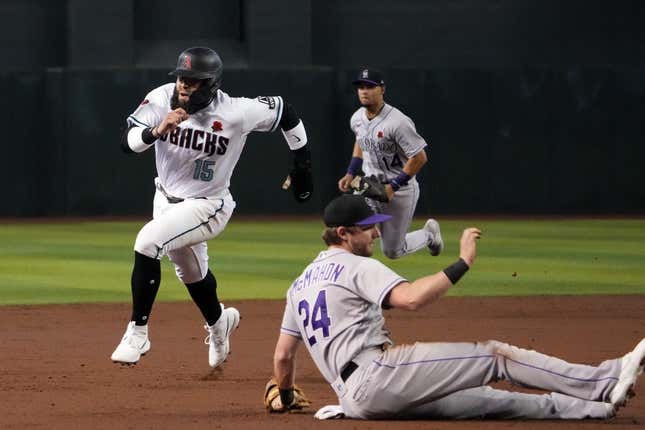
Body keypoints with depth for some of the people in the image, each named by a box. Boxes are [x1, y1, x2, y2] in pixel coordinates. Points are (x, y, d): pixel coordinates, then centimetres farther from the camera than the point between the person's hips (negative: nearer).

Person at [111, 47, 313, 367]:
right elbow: (128, 142, -25)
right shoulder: (162, 99, -17)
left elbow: (285, 112, -8)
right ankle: (218, 322, 59)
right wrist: (157, 130, -45)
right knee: (190, 272, 26)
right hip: (166, 198, 5)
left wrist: (302, 165, -2)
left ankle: (137, 333, -17)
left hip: (207, 205, -5)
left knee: (147, 242, -28)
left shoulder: (236, 113, -24)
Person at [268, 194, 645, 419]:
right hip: (377, 372, -9)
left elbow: (283, 355, 24)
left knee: (490, 400, 8)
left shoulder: (300, 284, 23)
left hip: (358, 401, 9)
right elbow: (411, 298, -23)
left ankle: (599, 406, 9)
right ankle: (608, 381, -12)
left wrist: (286, 399, 40)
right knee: (496, 356, -8)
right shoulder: (356, 267, -5)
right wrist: (463, 263, -18)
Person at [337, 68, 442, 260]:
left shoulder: (397, 122, -24)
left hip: (400, 190, -6)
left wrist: (393, 186, -22)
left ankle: (429, 234, 36)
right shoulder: (357, 118, 0)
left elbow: (420, 158, -21)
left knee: (392, 251, 8)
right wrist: (350, 174, 11)